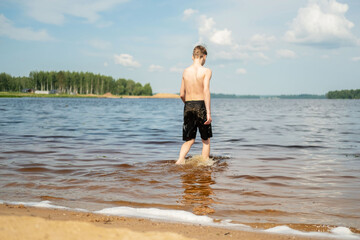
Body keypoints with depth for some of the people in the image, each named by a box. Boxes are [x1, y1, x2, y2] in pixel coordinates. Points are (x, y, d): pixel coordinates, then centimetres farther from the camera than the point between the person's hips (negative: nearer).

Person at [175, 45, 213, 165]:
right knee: (206, 140, 14)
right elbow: (206, 90, -18)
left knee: (189, 140, 12)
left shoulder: (186, 71, 8)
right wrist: (208, 112, -20)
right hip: (201, 105, -4)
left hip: (188, 106, 4)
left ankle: (180, 160, -10)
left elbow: (182, 94, 11)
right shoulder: (206, 71, -6)